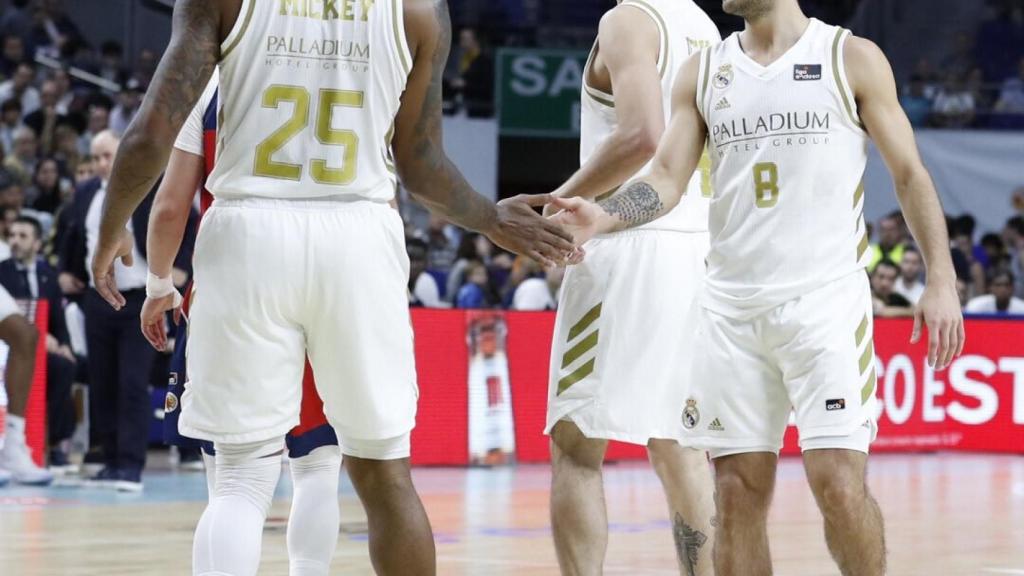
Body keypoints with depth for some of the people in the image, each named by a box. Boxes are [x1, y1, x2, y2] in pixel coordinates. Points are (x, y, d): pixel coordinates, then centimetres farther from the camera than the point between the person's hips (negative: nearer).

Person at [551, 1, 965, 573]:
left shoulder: (852, 58, 1)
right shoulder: (704, 72, 11)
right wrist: (604, 216, -15)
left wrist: (941, 280, -7)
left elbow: (909, 173, 2)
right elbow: (668, 180, 6)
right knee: (738, 492, 2)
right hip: (733, 306, 4)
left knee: (839, 482, -13)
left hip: (826, 299, -4)